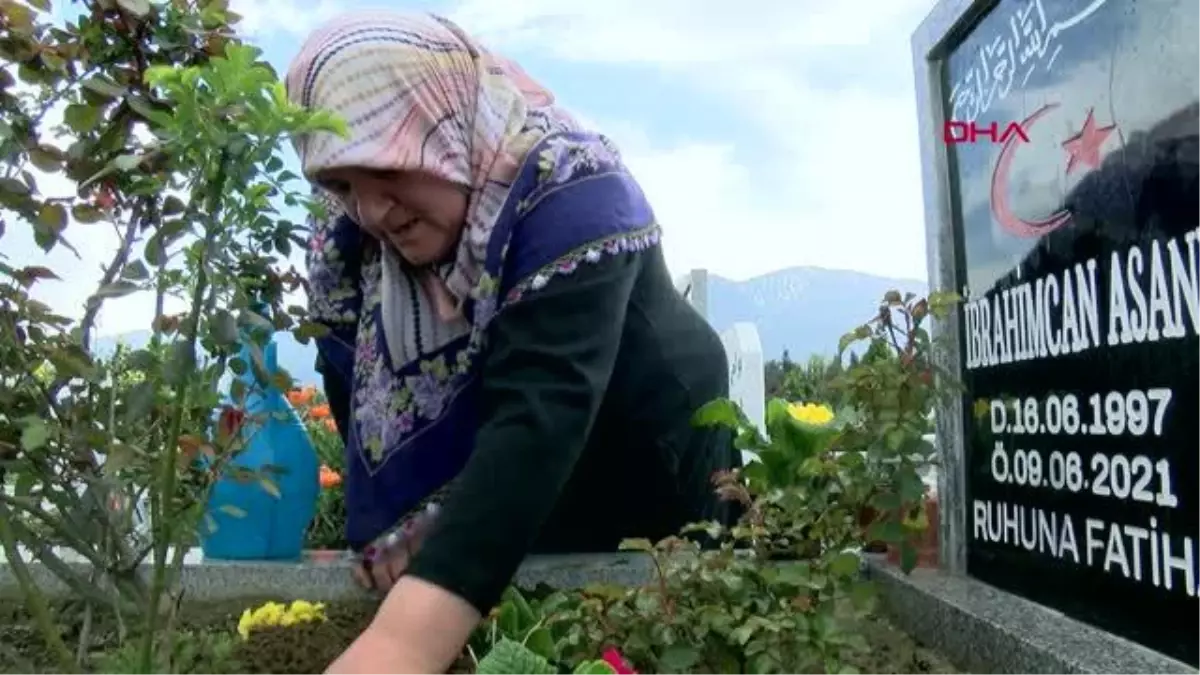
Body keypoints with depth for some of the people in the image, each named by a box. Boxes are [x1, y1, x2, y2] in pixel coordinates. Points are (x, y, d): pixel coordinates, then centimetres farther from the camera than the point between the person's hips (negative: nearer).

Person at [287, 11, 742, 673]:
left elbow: (537, 416, -44)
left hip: (653, 510, -4)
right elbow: (362, 409, -2)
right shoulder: (345, 246, -11)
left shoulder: (569, 192, -31)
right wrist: (410, 520, -19)